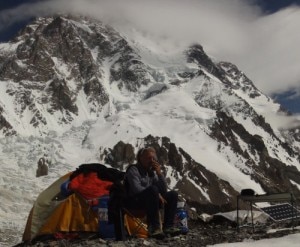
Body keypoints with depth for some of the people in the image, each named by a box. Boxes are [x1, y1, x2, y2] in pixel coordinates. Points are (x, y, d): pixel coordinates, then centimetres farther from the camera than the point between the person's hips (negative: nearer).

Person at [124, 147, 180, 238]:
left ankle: (168, 226, -15)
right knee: (153, 189, -34)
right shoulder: (133, 170, -8)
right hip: (134, 201, -8)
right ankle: (153, 227, -35)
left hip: (150, 201, 8)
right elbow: (136, 189, -23)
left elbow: (164, 190, 6)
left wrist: (159, 173, -6)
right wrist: (157, 195, -23)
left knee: (173, 194, -4)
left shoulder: (152, 172, 13)